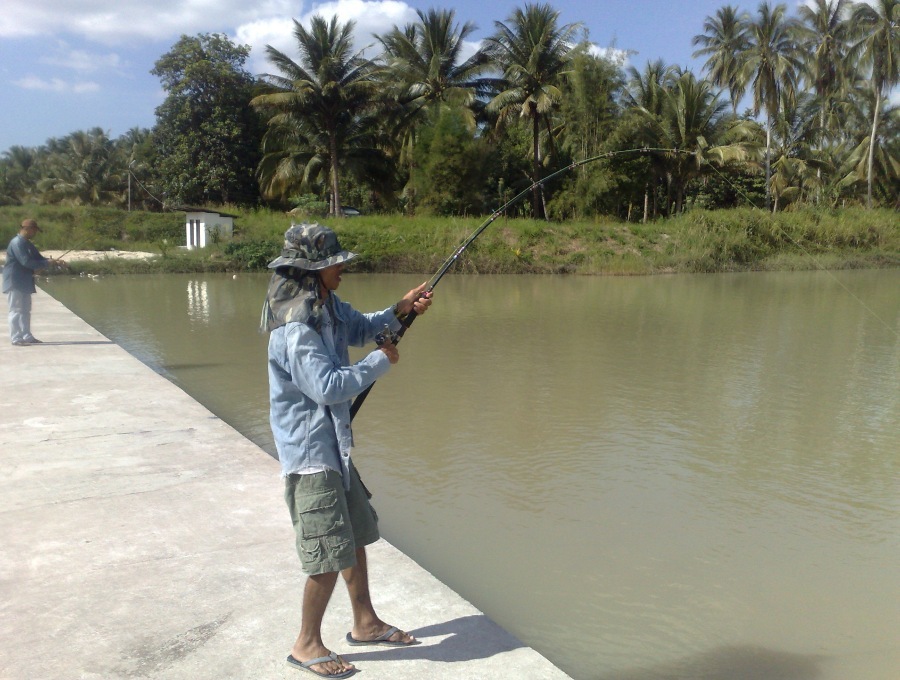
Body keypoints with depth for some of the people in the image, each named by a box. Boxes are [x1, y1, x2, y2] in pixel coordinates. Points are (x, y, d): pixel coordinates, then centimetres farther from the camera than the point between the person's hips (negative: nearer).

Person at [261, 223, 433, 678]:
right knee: (330, 554, -3)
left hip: (334, 446, 10)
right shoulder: (295, 330, -25)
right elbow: (330, 386, -29)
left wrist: (399, 311, 2)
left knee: (356, 536, 20)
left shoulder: (328, 306, 4)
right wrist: (381, 361, -17)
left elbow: (359, 328, 20)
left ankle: (365, 623, 37)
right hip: (309, 453, -10)